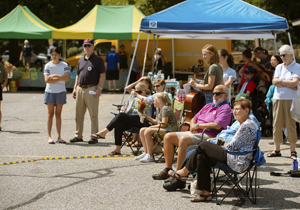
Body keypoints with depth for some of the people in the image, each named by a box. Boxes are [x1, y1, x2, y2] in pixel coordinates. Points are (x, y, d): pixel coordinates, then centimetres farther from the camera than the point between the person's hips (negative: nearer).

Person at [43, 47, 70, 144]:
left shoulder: (64, 65, 5)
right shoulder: (48, 65, 2)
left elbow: (67, 78, -9)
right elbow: (47, 80, -9)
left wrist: (54, 76, -13)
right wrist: (60, 78, -12)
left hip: (61, 91, 1)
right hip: (50, 91, -1)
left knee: (58, 114, 5)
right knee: (50, 114, -1)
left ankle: (59, 137, 6)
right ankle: (49, 137, 0)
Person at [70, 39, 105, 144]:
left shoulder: (98, 60, -1)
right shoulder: (81, 60, 17)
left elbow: (102, 75, -6)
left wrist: (99, 88, -15)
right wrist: (75, 88, 13)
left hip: (91, 89, -6)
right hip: (80, 89, 6)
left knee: (93, 114, -3)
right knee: (79, 114, 9)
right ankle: (78, 135, 17)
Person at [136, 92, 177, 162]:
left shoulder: (165, 109, -14)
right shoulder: (158, 109, 17)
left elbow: (163, 124, -20)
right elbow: (156, 122, 21)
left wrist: (152, 127, -13)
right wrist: (146, 116, 14)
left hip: (170, 129, -11)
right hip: (161, 128, 11)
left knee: (148, 131, -26)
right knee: (142, 130, 4)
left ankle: (149, 156, -25)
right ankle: (146, 152, -1)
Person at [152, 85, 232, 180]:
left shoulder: (225, 108, -4)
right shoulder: (208, 106, 25)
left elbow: (217, 125, -19)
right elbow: (194, 119, 26)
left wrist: (198, 125, -9)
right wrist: (192, 126, 0)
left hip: (208, 136, -9)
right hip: (195, 133, 9)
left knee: (184, 139, -34)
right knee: (168, 137, -2)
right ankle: (167, 170, -4)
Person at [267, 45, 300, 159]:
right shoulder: (279, 67, 15)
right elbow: (275, 82, 2)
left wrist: (281, 81, -4)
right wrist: (289, 84, -6)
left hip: (291, 99, -4)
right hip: (278, 98, 4)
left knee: (291, 125, -4)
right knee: (276, 125, 3)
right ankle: (276, 149, 9)